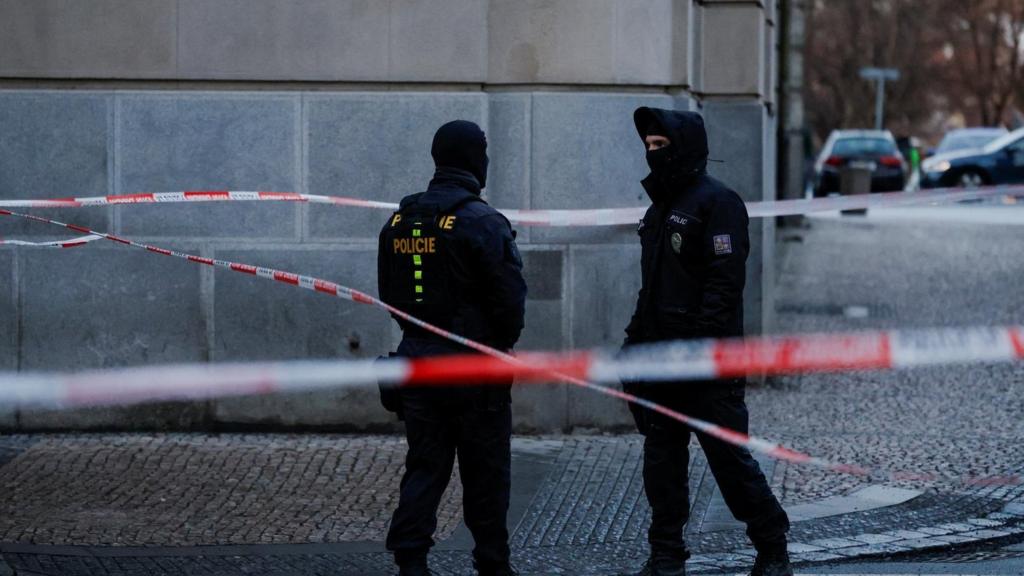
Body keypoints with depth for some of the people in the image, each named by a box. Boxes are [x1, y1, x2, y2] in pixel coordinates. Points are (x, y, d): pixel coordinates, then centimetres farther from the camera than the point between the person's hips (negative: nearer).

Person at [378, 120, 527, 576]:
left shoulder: (399, 221, 6)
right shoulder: (482, 223, -15)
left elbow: (389, 294, 14)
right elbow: (510, 297, -15)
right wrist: (502, 344, 2)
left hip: (417, 357, 5)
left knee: (424, 464, 9)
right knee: (485, 471, 6)